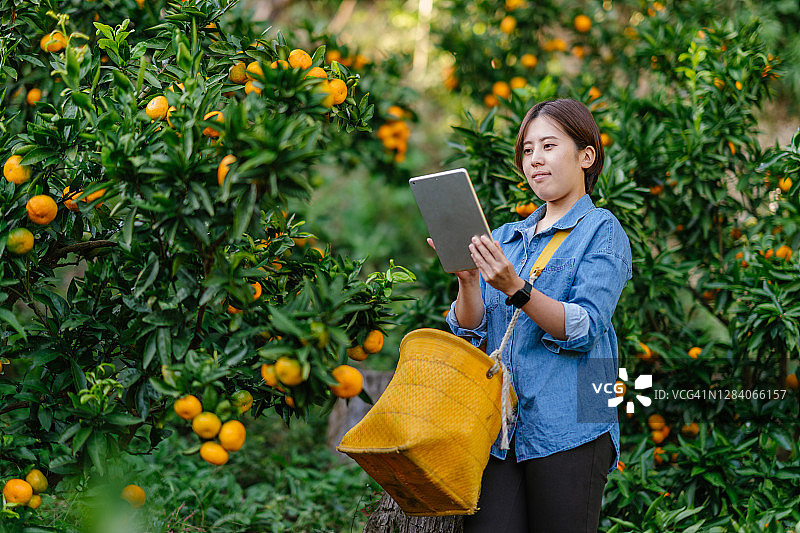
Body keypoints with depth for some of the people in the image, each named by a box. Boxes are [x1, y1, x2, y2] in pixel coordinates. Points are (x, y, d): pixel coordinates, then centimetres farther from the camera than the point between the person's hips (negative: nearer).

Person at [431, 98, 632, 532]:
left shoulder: (601, 230, 3)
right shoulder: (505, 237, 20)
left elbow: (584, 328, -11)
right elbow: (470, 334, 12)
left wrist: (514, 288, -24)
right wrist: (467, 280, -7)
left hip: (567, 429, -4)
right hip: (497, 428, 4)